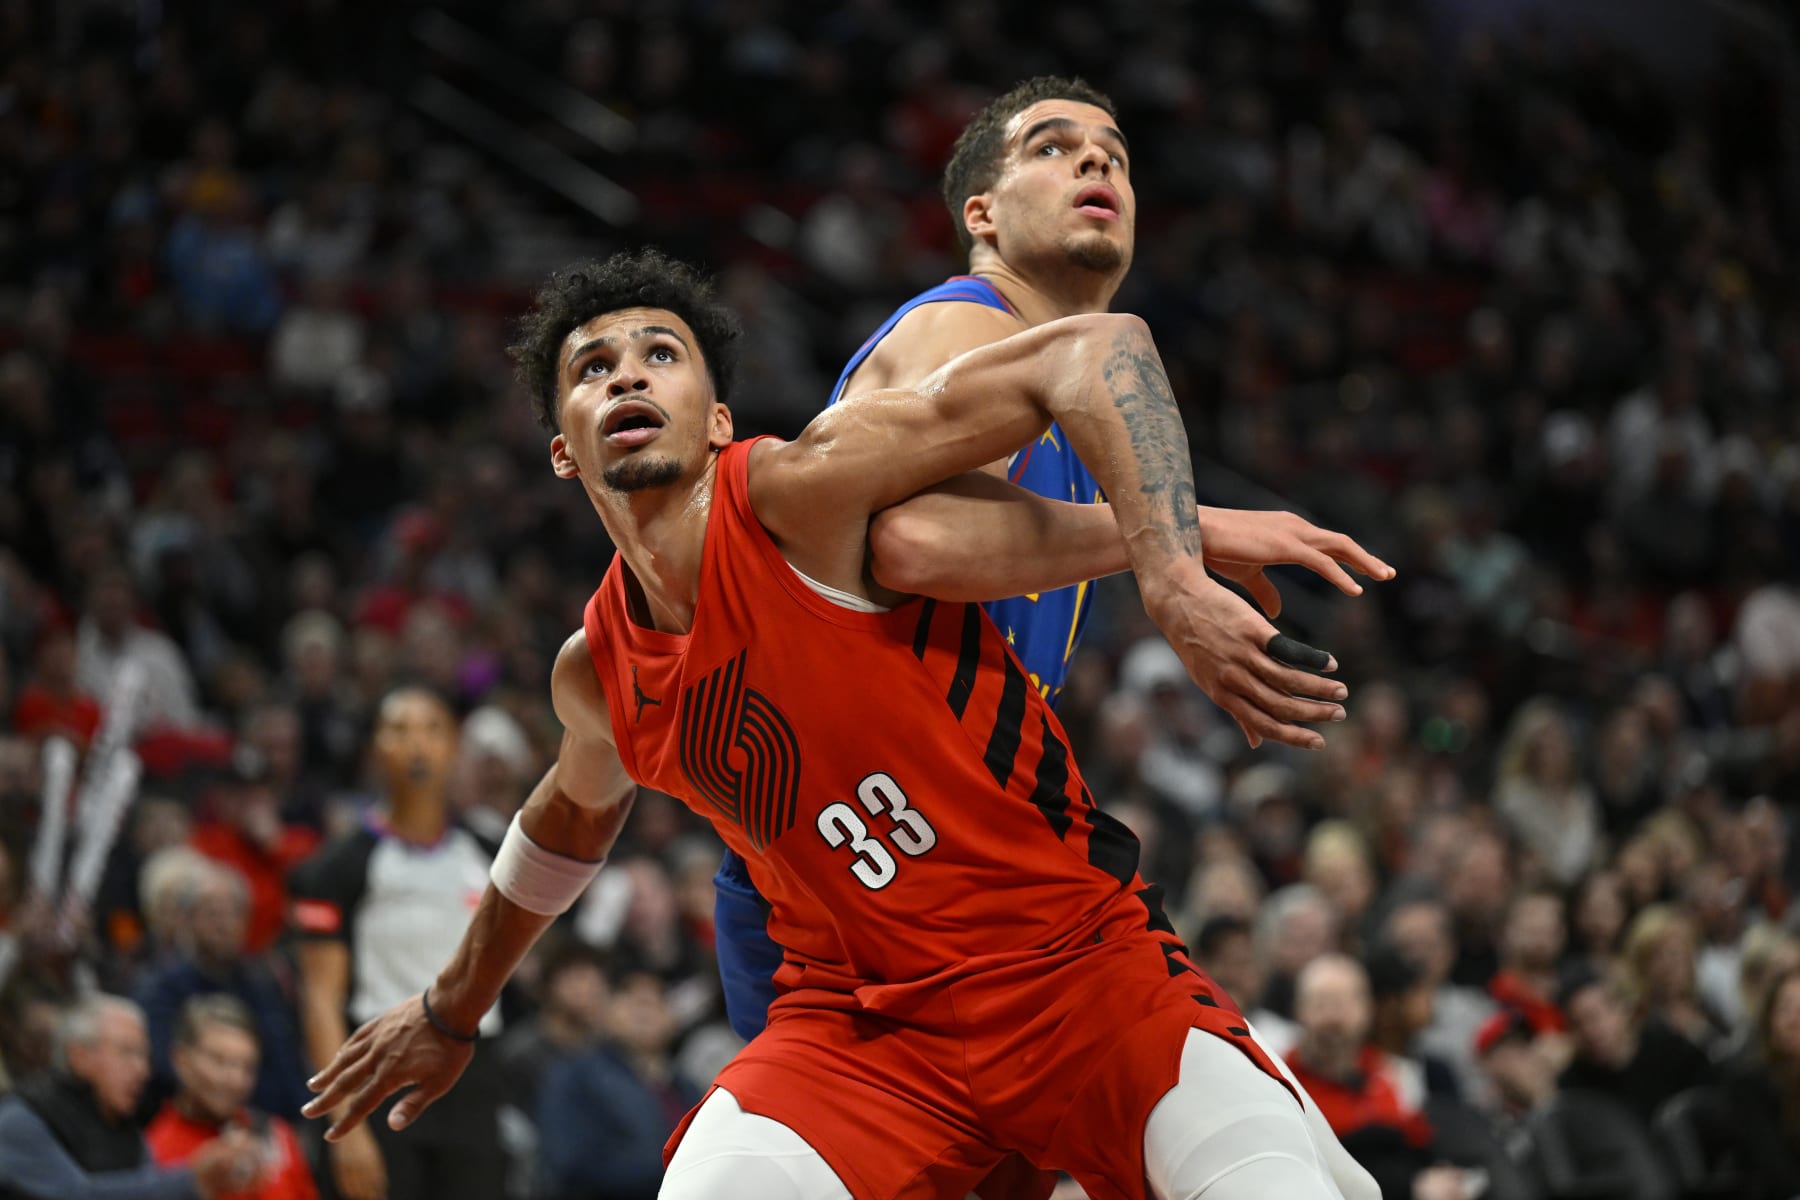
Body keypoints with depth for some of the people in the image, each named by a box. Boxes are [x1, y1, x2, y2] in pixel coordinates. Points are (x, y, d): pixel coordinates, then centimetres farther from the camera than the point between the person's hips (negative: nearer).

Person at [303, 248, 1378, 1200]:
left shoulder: (798, 491, -14)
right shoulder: (597, 672, 6)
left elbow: (1098, 348, -20)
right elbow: (578, 811, 31)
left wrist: (1175, 586, -32)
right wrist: (452, 1012, 43)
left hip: (1082, 966, -4)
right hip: (861, 1020, 4)